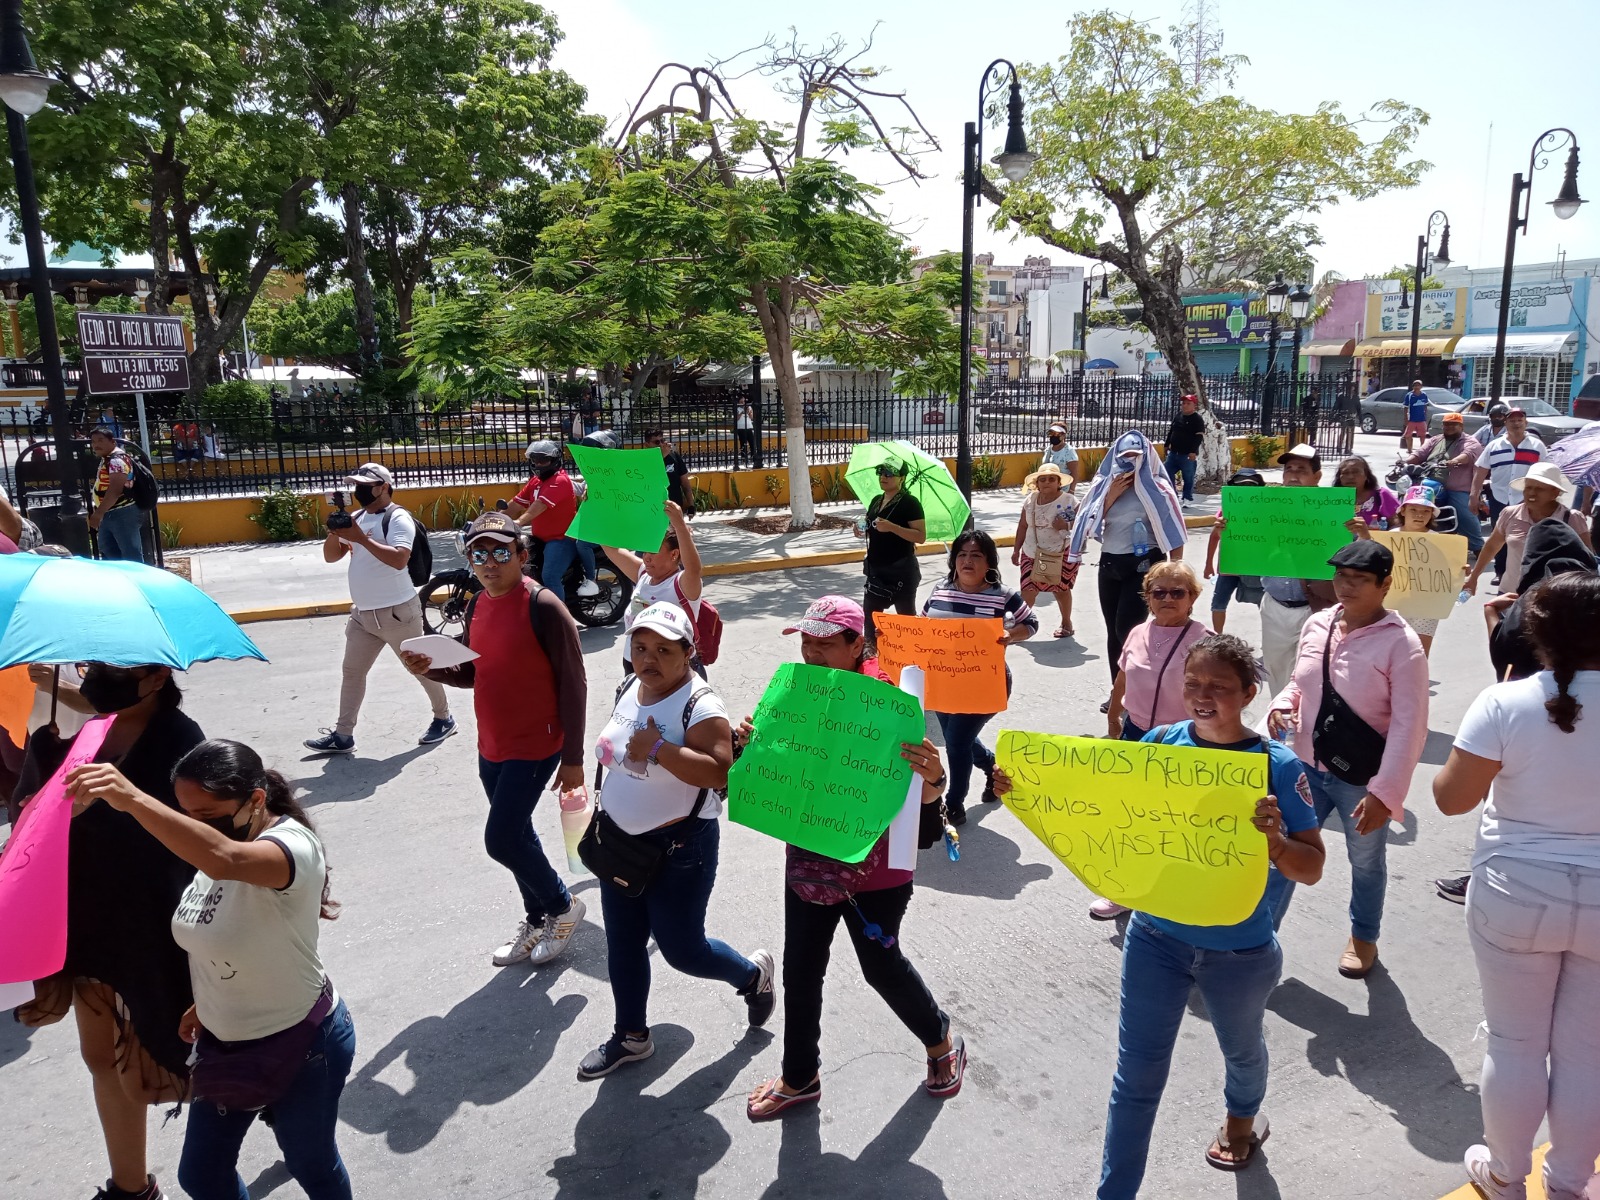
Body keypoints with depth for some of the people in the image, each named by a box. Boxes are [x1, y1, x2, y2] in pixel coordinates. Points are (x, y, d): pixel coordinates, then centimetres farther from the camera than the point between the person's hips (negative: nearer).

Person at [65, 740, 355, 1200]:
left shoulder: (293, 847, -32)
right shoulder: (213, 845, -5)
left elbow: (225, 858, -55)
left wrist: (133, 799, -61)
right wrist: (206, 1003, 11)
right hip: (224, 1042, 8)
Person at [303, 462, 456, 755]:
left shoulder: (398, 518, -14)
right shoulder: (355, 518, 10)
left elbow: (399, 559, -29)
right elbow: (331, 557, 8)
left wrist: (361, 538, -30)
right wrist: (334, 532, -11)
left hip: (397, 612, -8)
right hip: (362, 613, 8)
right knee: (352, 671, 10)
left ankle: (444, 718, 23)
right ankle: (342, 735, 18)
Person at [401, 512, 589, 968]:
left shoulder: (542, 607, -19)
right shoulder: (477, 606, 3)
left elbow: (573, 684, -16)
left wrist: (573, 758, -15)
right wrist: (429, 669, -7)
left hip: (535, 748, -7)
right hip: (490, 748, 7)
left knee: (501, 839, -7)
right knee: (517, 837, 18)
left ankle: (563, 906, 18)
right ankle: (537, 920, 38)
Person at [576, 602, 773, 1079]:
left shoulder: (700, 705, -22)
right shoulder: (628, 689, 2)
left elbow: (719, 772, -33)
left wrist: (659, 748, -35)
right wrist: (606, 818, 20)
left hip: (679, 847, -7)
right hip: (620, 842, 7)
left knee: (681, 949, 4)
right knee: (622, 947, 17)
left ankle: (754, 973, 34)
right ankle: (631, 1036, 38)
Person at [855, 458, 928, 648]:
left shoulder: (910, 503, -12)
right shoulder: (876, 501, 10)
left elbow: (921, 537, -18)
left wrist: (892, 527, -27)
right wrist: (862, 530, -1)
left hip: (901, 569, -7)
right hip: (876, 568, 7)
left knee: (906, 615, 4)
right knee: (870, 610, 10)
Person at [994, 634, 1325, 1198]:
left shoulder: (1278, 766, -18)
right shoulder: (1160, 743, -11)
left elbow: (1311, 870, -16)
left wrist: (1275, 839, -38)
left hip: (1240, 953, -1)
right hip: (1156, 938, 1)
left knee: (1240, 1049, 29)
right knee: (1137, 1074, 7)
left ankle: (1242, 1117, 63)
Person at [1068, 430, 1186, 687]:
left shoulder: (1156, 488, -7)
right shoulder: (1105, 485, 7)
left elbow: (1173, 534, -7)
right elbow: (1091, 525, 2)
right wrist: (1110, 497, -10)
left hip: (1143, 565, -5)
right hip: (1109, 564, 5)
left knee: (1126, 630, -13)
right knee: (1113, 632, 9)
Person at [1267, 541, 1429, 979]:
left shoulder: (1401, 643, -18)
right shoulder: (1317, 625, -1)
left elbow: (1409, 725, -20)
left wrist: (1384, 791, -24)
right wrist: (1282, 705, -8)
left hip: (1361, 779, -4)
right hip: (1306, 766, 4)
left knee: (1366, 862, 19)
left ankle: (1363, 937, 43)